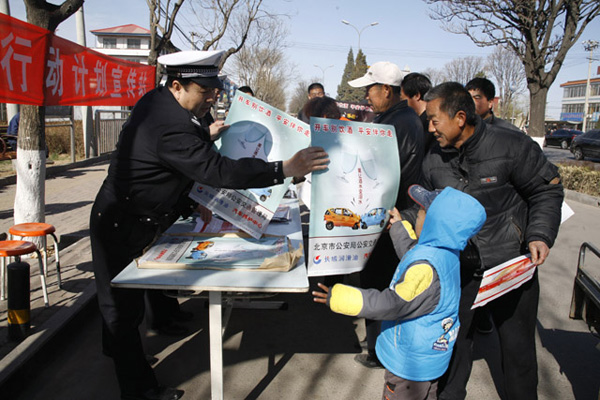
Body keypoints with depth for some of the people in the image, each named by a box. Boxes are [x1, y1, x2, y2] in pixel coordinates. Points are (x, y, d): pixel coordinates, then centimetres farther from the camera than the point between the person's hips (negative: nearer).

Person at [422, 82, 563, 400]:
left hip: (512, 263, -3)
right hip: (459, 265, 3)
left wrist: (540, 235, -16)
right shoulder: (433, 161, -2)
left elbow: (547, 191, -5)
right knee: (452, 338, 12)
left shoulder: (511, 146, -15)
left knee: (517, 345, 11)